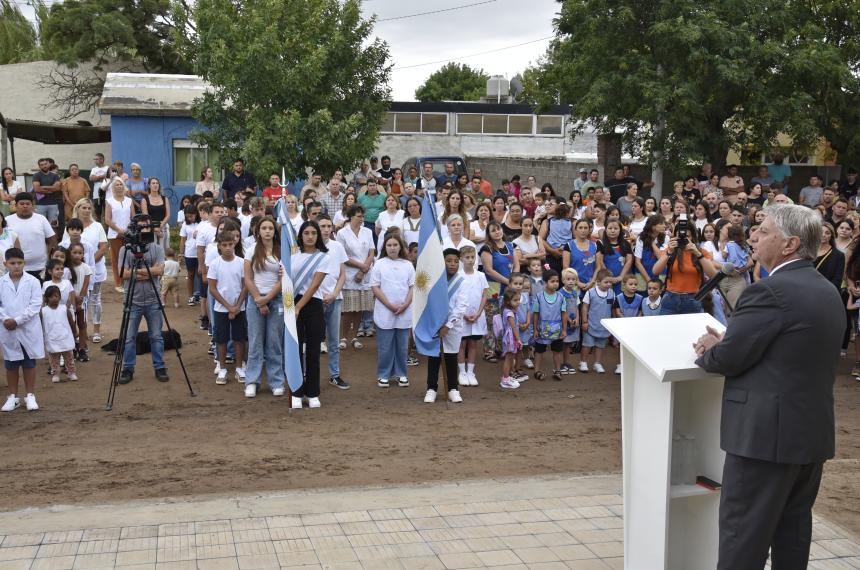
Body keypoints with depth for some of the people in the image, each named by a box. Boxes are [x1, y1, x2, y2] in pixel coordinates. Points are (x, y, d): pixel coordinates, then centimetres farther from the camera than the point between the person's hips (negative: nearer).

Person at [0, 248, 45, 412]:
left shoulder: (32, 281, -5)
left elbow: (36, 305, -10)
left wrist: (17, 320, -16)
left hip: (28, 330, -2)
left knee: (29, 363, 7)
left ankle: (30, 396, 16)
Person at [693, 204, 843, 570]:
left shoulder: (770, 292, -19)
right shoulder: (828, 292, 11)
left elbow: (728, 360, -17)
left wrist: (708, 351, 4)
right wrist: (726, 343, 9)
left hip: (768, 433, -9)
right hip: (812, 431, 9)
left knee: (743, 533, 0)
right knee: (793, 531, 16)